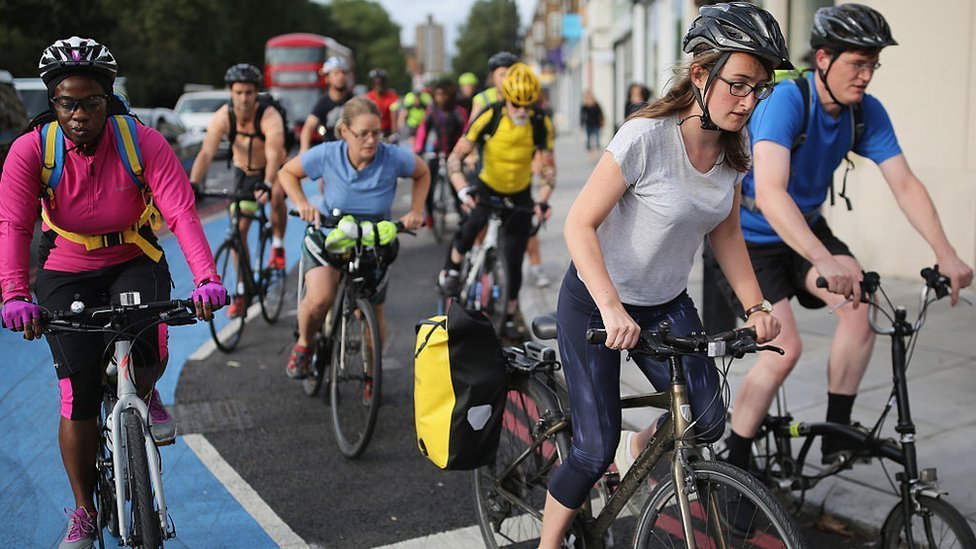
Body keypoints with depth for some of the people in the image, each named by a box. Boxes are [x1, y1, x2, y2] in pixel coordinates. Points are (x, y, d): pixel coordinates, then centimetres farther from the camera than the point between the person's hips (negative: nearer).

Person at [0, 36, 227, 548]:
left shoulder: (144, 142, -19)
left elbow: (182, 211, -29)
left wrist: (207, 278, -44)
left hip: (135, 263, 0)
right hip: (65, 275, 1)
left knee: (147, 359, -28)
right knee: (79, 396, -4)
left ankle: (145, 395, 12)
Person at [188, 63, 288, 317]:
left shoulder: (270, 118, -30)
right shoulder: (222, 118, -22)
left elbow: (273, 156, -42)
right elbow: (206, 153, -31)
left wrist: (266, 185, -59)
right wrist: (192, 185, -46)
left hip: (273, 171, -2)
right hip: (243, 174, 3)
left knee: (276, 194, -35)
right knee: (239, 229, -3)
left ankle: (278, 244, -8)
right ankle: (242, 290, 9)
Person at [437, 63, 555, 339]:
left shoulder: (541, 124, -20)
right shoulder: (489, 117, -23)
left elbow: (548, 167, -19)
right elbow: (456, 156, -26)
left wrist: (543, 201, -36)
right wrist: (463, 189, -42)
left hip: (520, 196, 1)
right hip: (487, 188, -1)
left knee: (514, 260, 0)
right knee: (473, 224, -33)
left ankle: (510, 317, 18)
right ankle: (451, 270, -7)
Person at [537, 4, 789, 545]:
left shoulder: (734, 149, -4)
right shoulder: (646, 137, -25)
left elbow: (726, 234, 7)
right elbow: (579, 225, -25)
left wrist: (755, 305, -6)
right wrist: (612, 310, -35)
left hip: (666, 305, 6)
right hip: (595, 302, -6)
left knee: (707, 422, -8)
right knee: (595, 449, -7)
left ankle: (632, 450, 25)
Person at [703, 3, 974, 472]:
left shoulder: (867, 112, -9)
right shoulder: (785, 100, -29)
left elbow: (904, 183, -12)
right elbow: (771, 193, -41)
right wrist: (826, 262, -53)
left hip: (805, 228, 6)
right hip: (748, 236, -6)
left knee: (862, 305, -18)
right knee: (786, 349, -17)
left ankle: (837, 435, -5)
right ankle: (734, 467, 0)